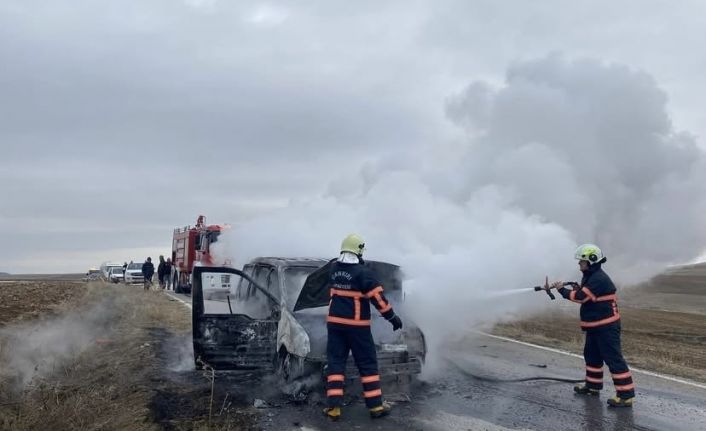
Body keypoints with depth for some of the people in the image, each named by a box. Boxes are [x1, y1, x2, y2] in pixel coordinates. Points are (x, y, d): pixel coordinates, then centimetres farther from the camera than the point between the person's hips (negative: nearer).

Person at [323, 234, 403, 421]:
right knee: (367, 364, 6)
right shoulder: (363, 272, -15)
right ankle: (375, 405, 10)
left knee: (336, 362, 7)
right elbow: (377, 297, -14)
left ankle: (334, 407, 1)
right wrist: (392, 316, -6)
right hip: (356, 325, -5)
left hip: (334, 322, 5)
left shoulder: (334, 269, 4)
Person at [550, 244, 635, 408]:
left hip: (606, 326, -11)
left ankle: (626, 395, -9)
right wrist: (578, 289, -3)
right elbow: (585, 296, 17)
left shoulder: (599, 278, -21)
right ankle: (593, 385, 35)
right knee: (591, 355, 21)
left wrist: (562, 289, -13)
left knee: (613, 358, -10)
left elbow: (582, 296, -23)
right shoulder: (590, 276, 13)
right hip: (595, 325, 11)